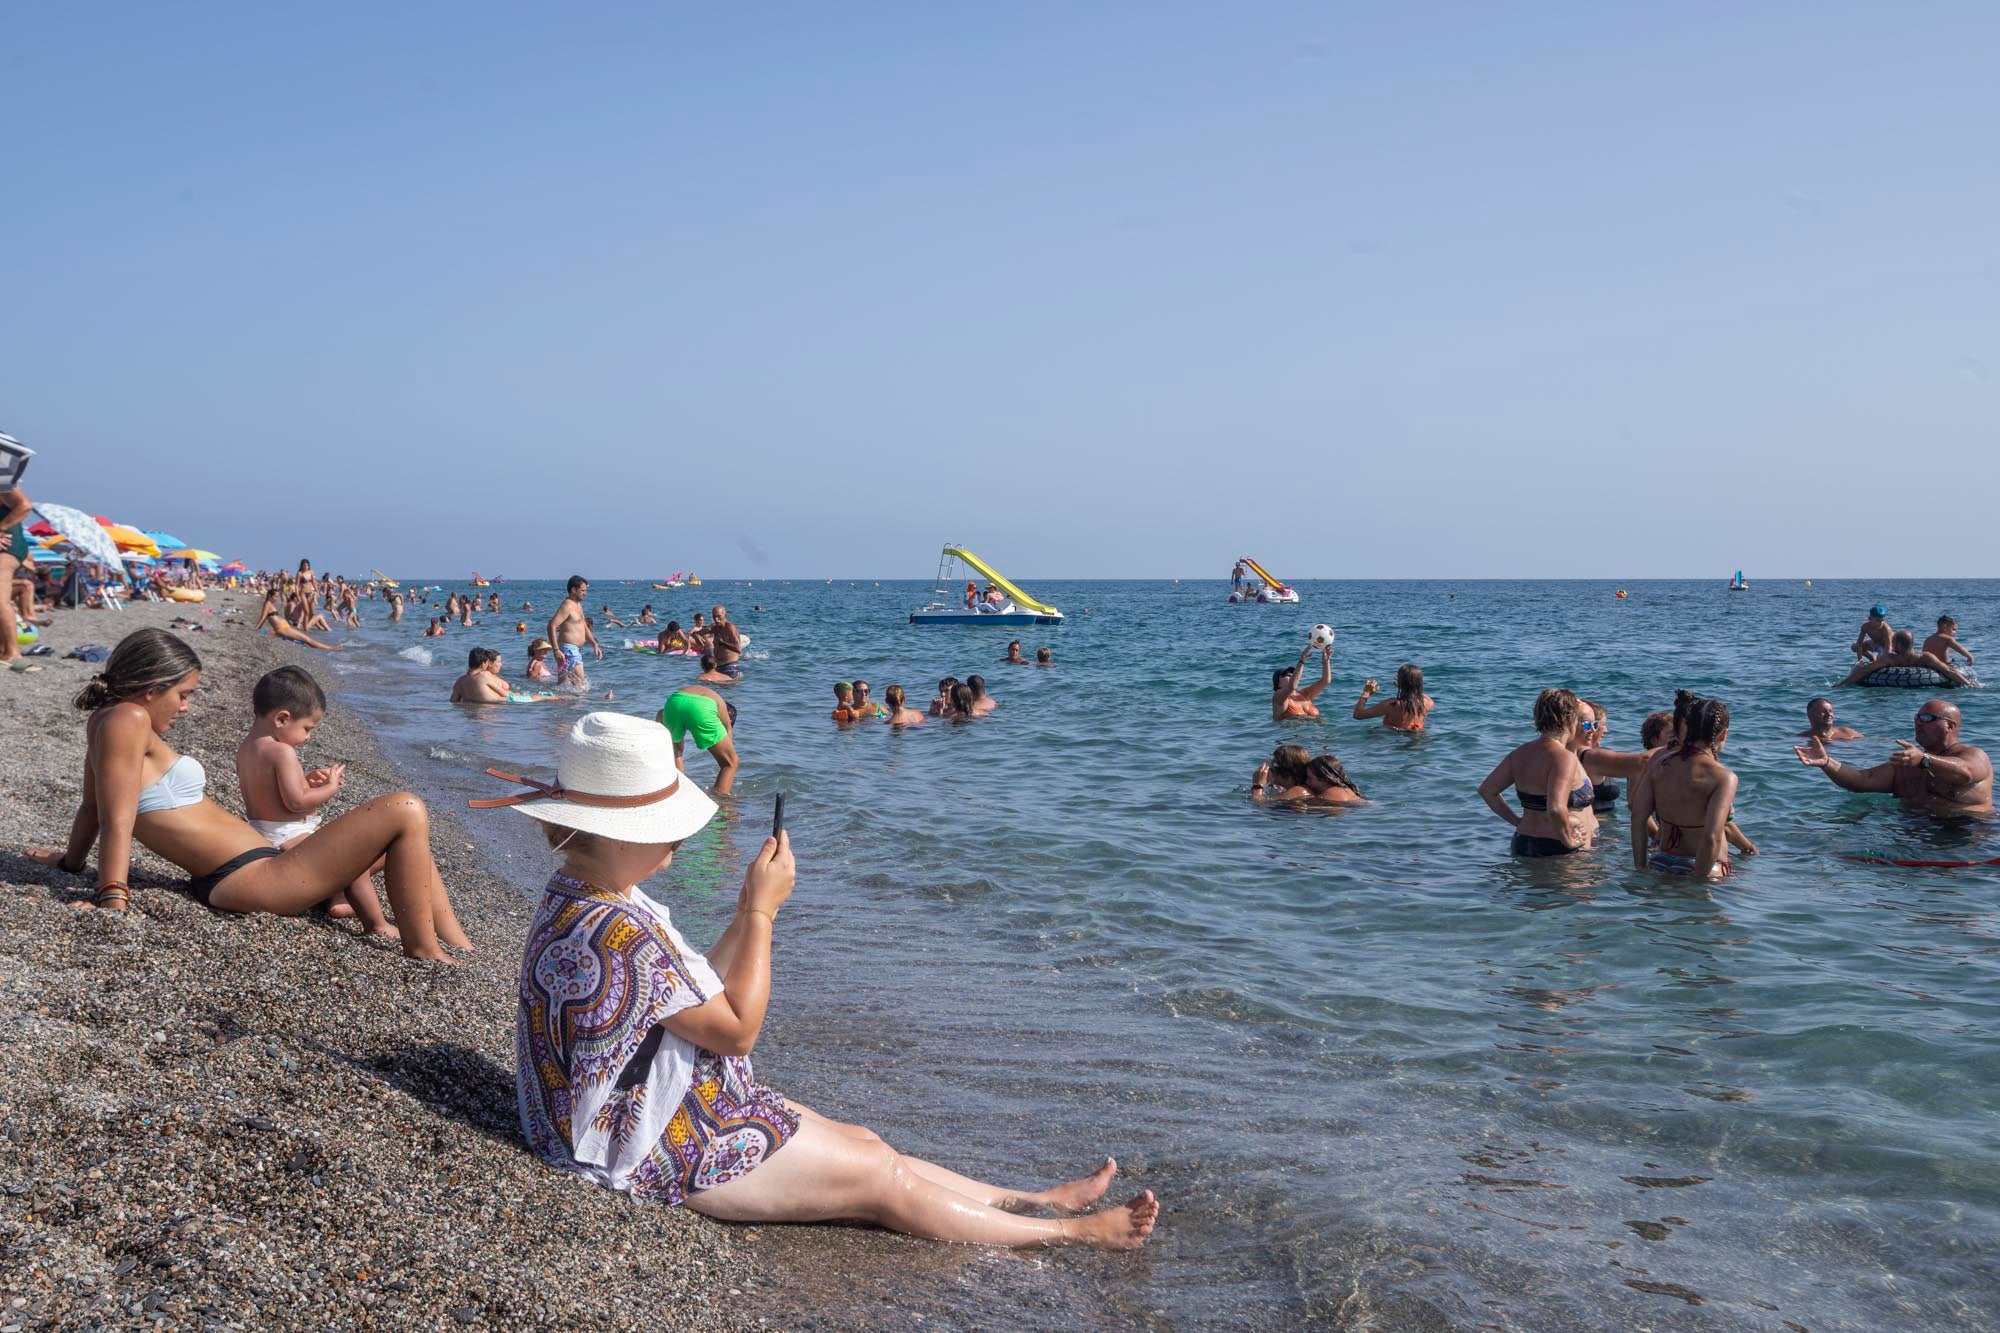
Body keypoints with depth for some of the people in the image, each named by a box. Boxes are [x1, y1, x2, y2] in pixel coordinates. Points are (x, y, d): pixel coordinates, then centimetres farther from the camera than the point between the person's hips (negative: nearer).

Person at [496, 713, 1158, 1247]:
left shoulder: (578, 900, 2)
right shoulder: (624, 935, -32)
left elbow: (695, 997, 6)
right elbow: (736, 1030, -21)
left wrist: (750, 913, -5)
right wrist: (762, 910, -15)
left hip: (683, 1105, 10)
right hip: (663, 1147, -10)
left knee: (864, 1144, 13)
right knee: (881, 1178, -1)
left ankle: (1023, 1200, 23)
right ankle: (1069, 1232, 11)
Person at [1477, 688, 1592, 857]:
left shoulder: (1521, 753, 7)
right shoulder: (1564, 758, -17)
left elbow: (1486, 790, 13)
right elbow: (1556, 809, -30)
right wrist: (1568, 841, -15)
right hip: (1558, 850, -8)